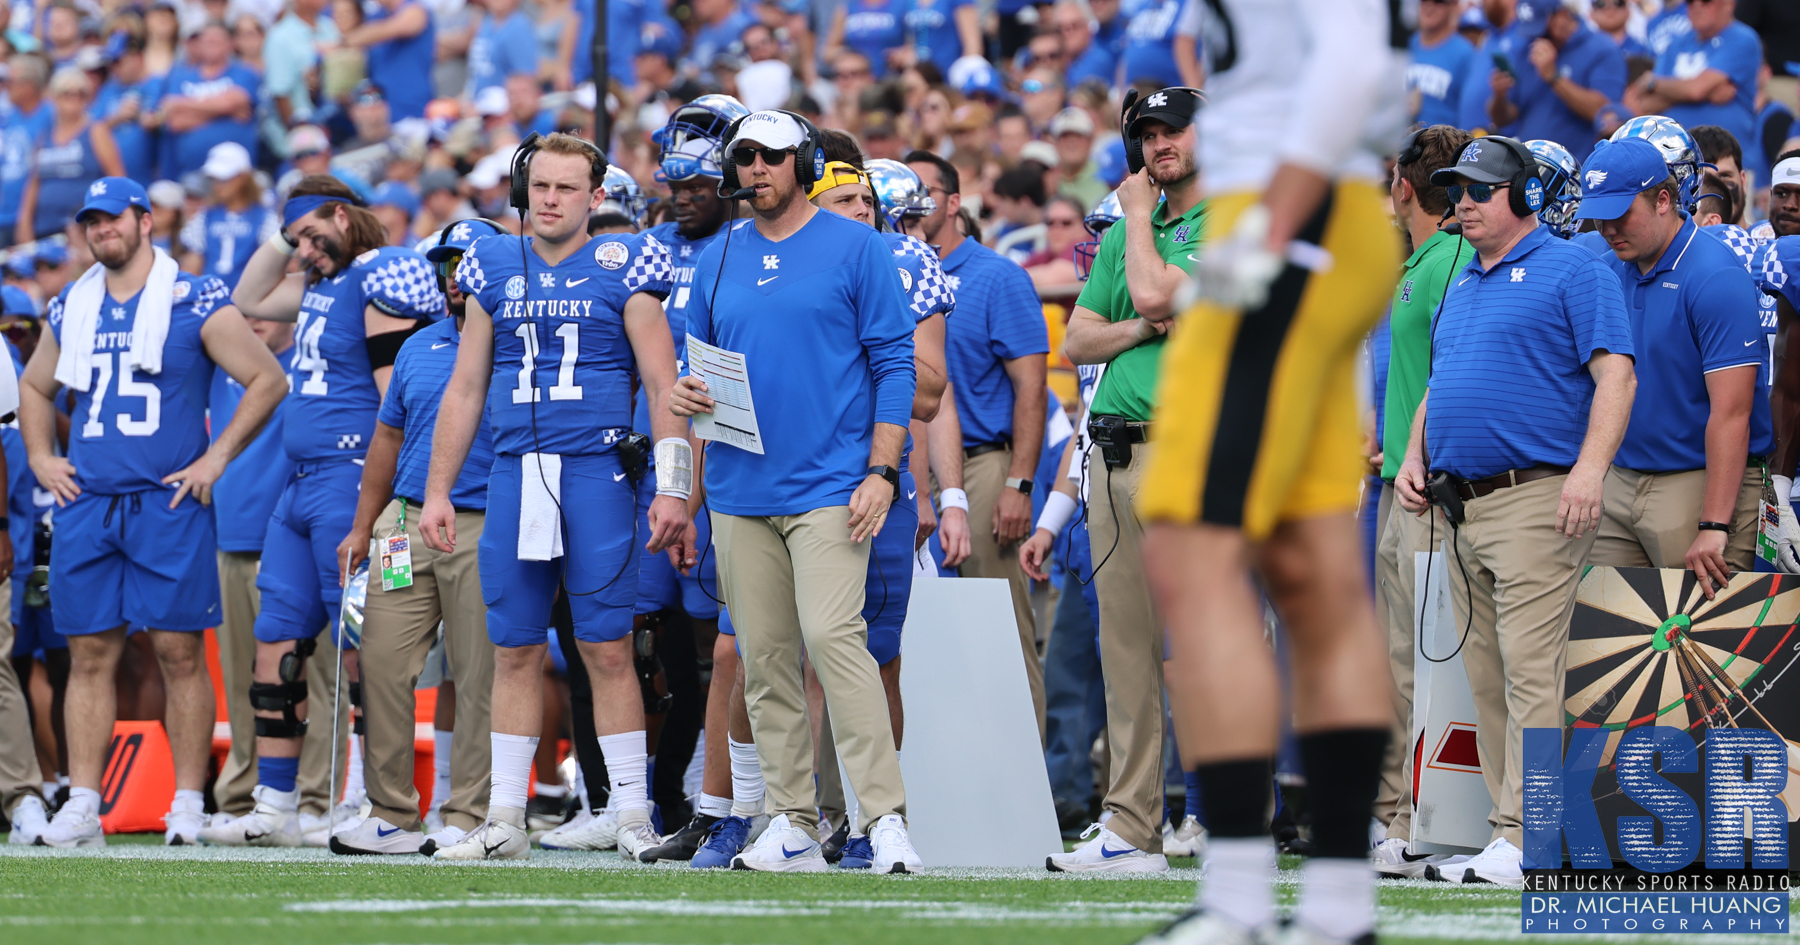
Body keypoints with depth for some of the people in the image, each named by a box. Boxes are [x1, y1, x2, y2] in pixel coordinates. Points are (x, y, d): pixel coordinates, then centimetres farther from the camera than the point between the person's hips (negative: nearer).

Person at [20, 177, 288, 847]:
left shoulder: (195, 303, -2)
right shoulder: (71, 309, 13)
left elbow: (267, 380, -1)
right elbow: (35, 388, 30)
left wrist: (217, 457, -4)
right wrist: (40, 457, 15)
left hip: (168, 502, -4)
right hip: (86, 503, 4)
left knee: (180, 654, -3)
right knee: (90, 656, 3)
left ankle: (188, 808, 1)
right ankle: (81, 808, 4)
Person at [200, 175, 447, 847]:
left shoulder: (380, 280, -11)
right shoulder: (323, 283, 16)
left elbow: (397, 400, -17)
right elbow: (250, 300, 35)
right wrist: (281, 236, 20)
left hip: (349, 481, -10)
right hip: (303, 487, 10)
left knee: (359, 650, -7)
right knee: (277, 642, 9)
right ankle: (273, 810, 13)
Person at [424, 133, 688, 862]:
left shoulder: (621, 268, 0)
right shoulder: (495, 269, 12)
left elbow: (662, 386, -2)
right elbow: (465, 389, 17)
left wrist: (671, 490, -9)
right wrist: (436, 492, 13)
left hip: (595, 473, -4)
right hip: (515, 473, 4)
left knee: (606, 648, -4)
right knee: (515, 651, 6)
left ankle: (632, 815, 1)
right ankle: (505, 821, 10)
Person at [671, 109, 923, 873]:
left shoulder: (855, 248, 0)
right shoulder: (717, 261, 14)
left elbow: (894, 364, -3)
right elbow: (699, 360, 21)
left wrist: (881, 472, -11)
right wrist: (685, 394, -4)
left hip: (829, 486, -5)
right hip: (740, 488, 5)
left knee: (834, 636, -18)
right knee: (764, 660, 5)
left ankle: (885, 818, -19)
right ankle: (792, 827, 10)